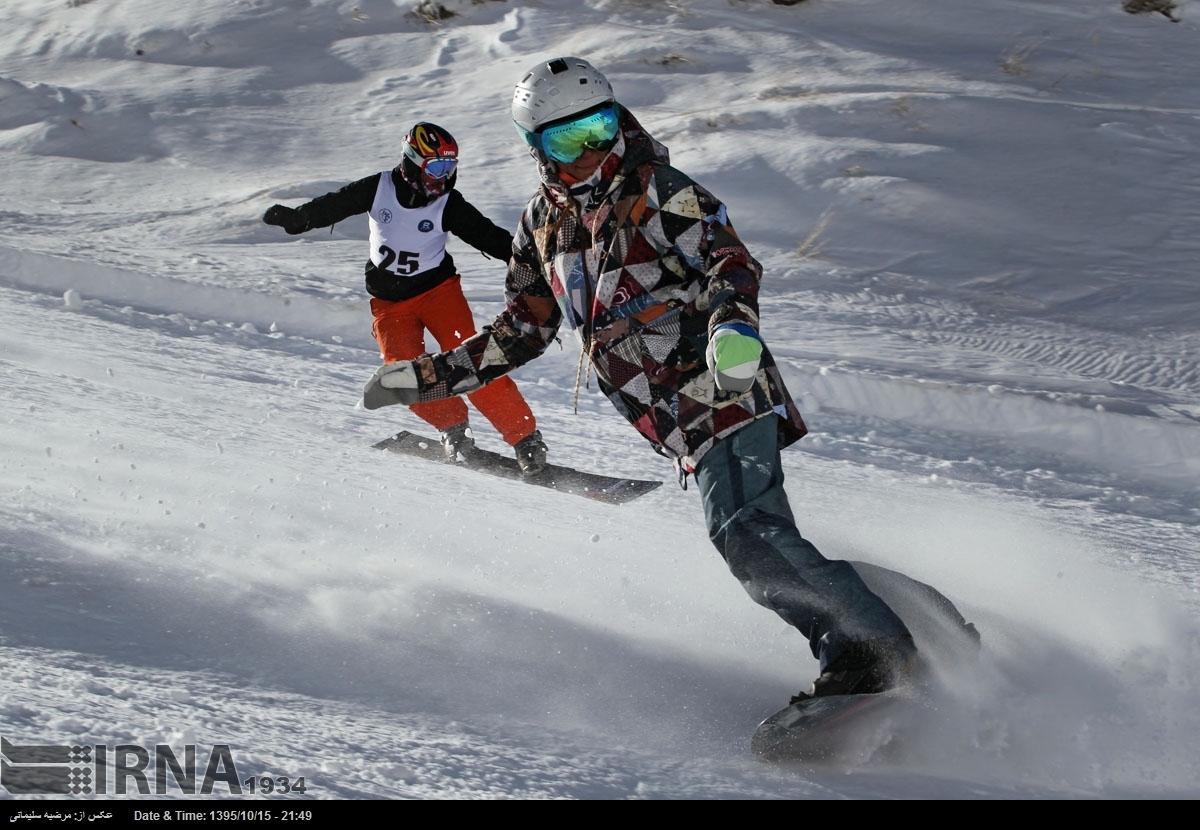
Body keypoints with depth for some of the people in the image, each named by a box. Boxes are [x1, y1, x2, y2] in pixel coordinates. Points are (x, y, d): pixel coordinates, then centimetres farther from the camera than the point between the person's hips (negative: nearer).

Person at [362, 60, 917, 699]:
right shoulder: (542, 225, 16)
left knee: (747, 534, -21)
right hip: (678, 425, 6)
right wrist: (426, 377, 19)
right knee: (750, 549, -3)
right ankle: (848, 655, 1)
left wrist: (732, 323, -36)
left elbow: (730, 258, -14)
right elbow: (521, 331, 24)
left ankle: (879, 650, -20)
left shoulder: (657, 189, -2)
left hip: (729, 392, -6)